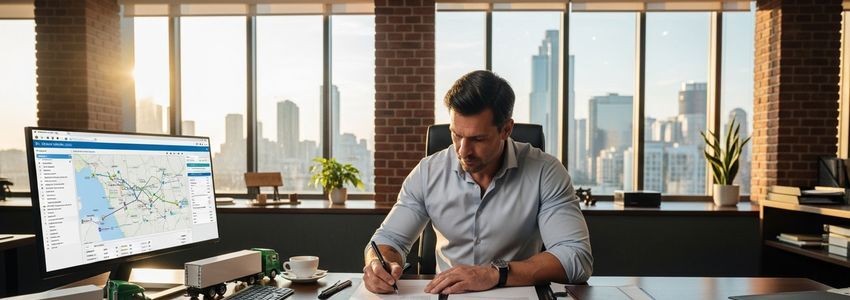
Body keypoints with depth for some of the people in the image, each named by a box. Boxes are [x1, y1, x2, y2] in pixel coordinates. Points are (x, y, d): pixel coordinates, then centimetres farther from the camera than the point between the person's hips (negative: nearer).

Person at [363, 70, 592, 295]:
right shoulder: (428, 172, -4)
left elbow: (577, 258, -19)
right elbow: (388, 238, 2)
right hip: (445, 293, 2)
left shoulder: (545, 173, -12)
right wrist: (380, 264, -22)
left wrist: (496, 273, -31)